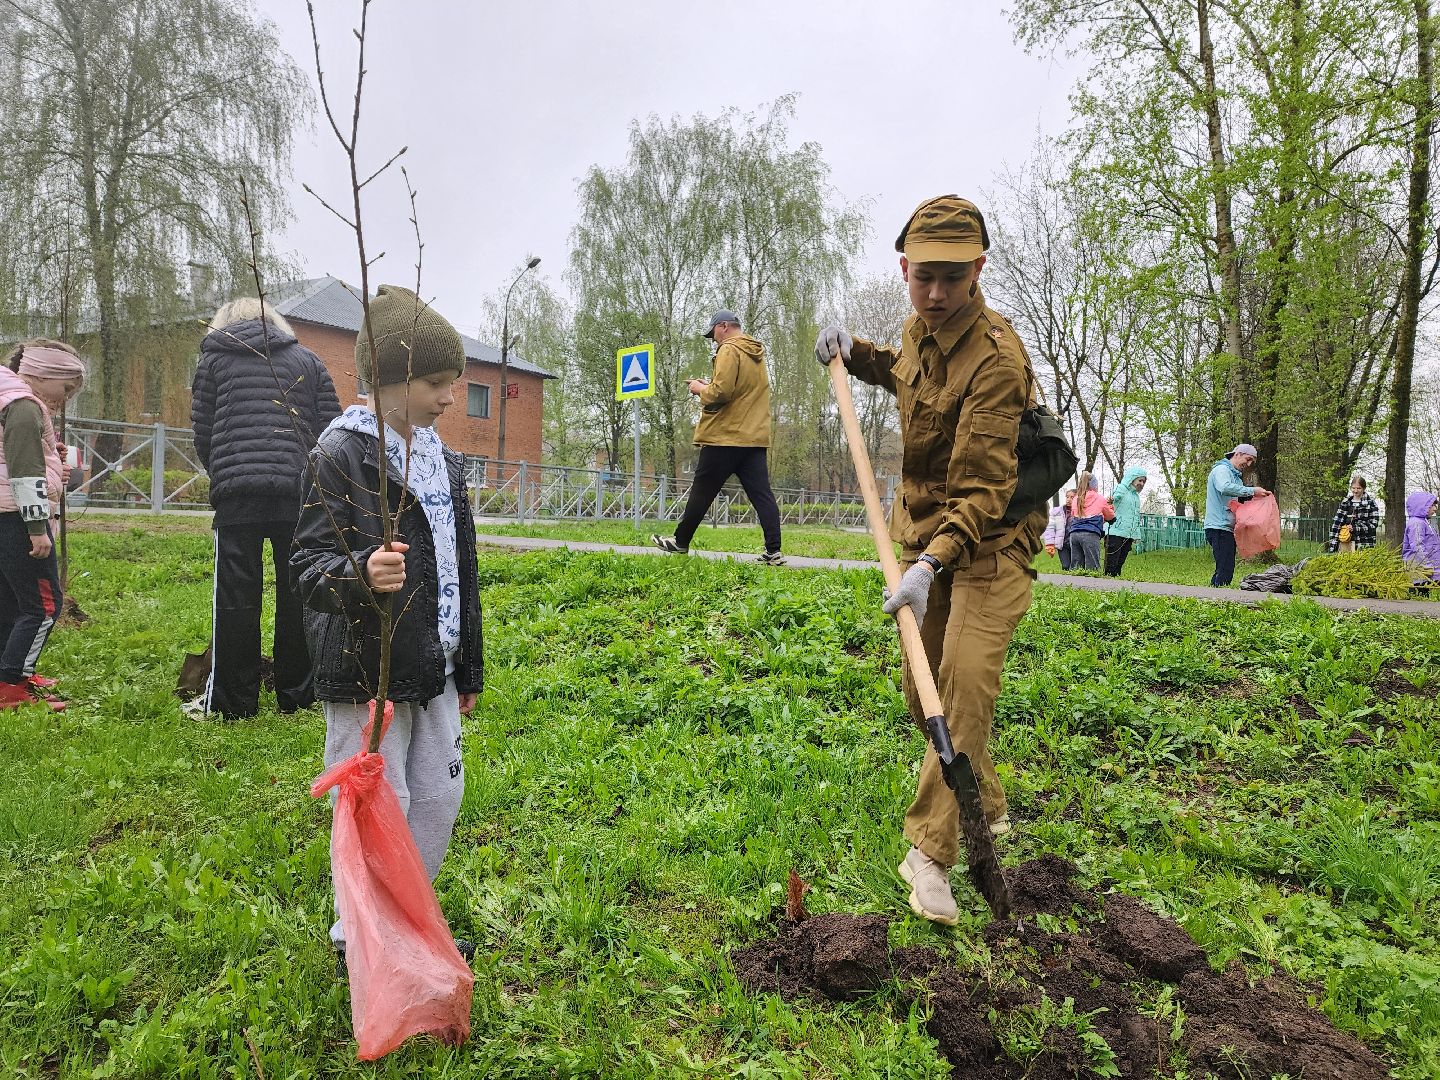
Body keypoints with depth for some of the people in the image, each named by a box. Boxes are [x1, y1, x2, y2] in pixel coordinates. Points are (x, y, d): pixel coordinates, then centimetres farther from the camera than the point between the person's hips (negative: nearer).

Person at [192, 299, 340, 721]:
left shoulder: (213, 360, 14)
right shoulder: (307, 359, 16)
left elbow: (203, 436, 10)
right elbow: (331, 429, 7)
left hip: (237, 494, -1)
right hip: (299, 492, 1)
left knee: (236, 598, 3)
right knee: (297, 594, 7)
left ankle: (234, 701, 8)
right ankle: (297, 695, 13)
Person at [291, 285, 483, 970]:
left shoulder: (441, 459, 11)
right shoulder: (342, 454, -12)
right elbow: (309, 561, -16)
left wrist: (467, 668, 18)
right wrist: (359, 575, -40)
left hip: (434, 670, 8)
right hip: (368, 671, -7)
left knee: (439, 799, 15)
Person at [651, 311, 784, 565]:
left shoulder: (729, 350, -10)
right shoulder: (756, 354, 18)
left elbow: (721, 392, -21)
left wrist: (701, 389, -1)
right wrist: (709, 386, 15)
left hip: (725, 437, -7)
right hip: (755, 438, 7)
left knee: (702, 492, 6)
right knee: (762, 494, 0)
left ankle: (680, 542, 18)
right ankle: (773, 551, -6)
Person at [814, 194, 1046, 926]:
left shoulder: (996, 360, -24)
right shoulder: (921, 328, 3)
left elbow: (985, 489, -28)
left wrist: (932, 562, -40)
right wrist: (856, 354, 11)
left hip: (989, 537, -7)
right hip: (927, 529, 8)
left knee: (967, 683, -21)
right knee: (924, 689, 11)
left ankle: (931, 851, -10)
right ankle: (987, 807, 35)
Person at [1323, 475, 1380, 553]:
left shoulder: (1371, 504, 2)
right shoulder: (1345, 502, 9)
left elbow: (1373, 525, -3)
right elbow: (1337, 524, 6)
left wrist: (1355, 528, -16)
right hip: (1346, 544, 2)